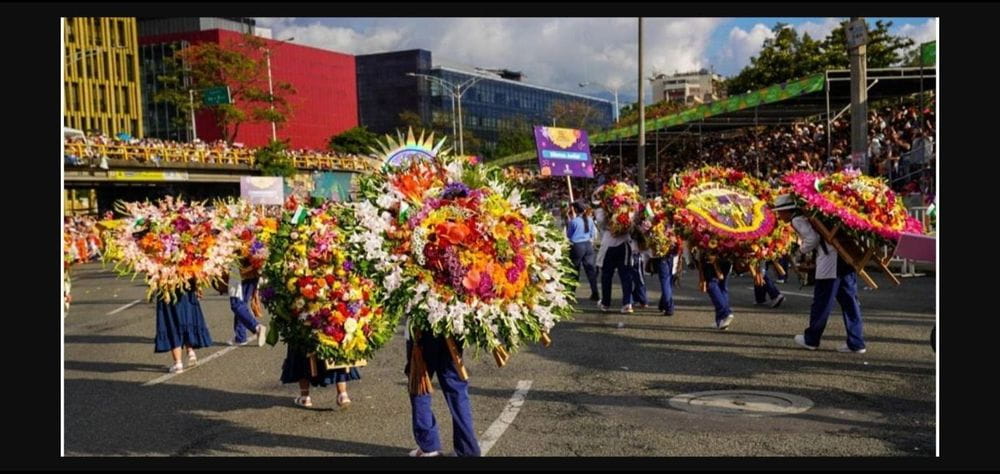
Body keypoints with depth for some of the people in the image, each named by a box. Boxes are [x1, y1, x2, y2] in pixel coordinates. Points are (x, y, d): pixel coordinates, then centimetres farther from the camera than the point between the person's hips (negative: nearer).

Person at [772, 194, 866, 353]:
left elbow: (812, 238, -15)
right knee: (849, 299, 8)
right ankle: (856, 343, 10)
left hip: (830, 257, -9)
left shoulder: (797, 220, -3)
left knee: (822, 300, 2)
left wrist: (801, 252, 0)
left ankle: (811, 339, 14)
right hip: (845, 255, 9)